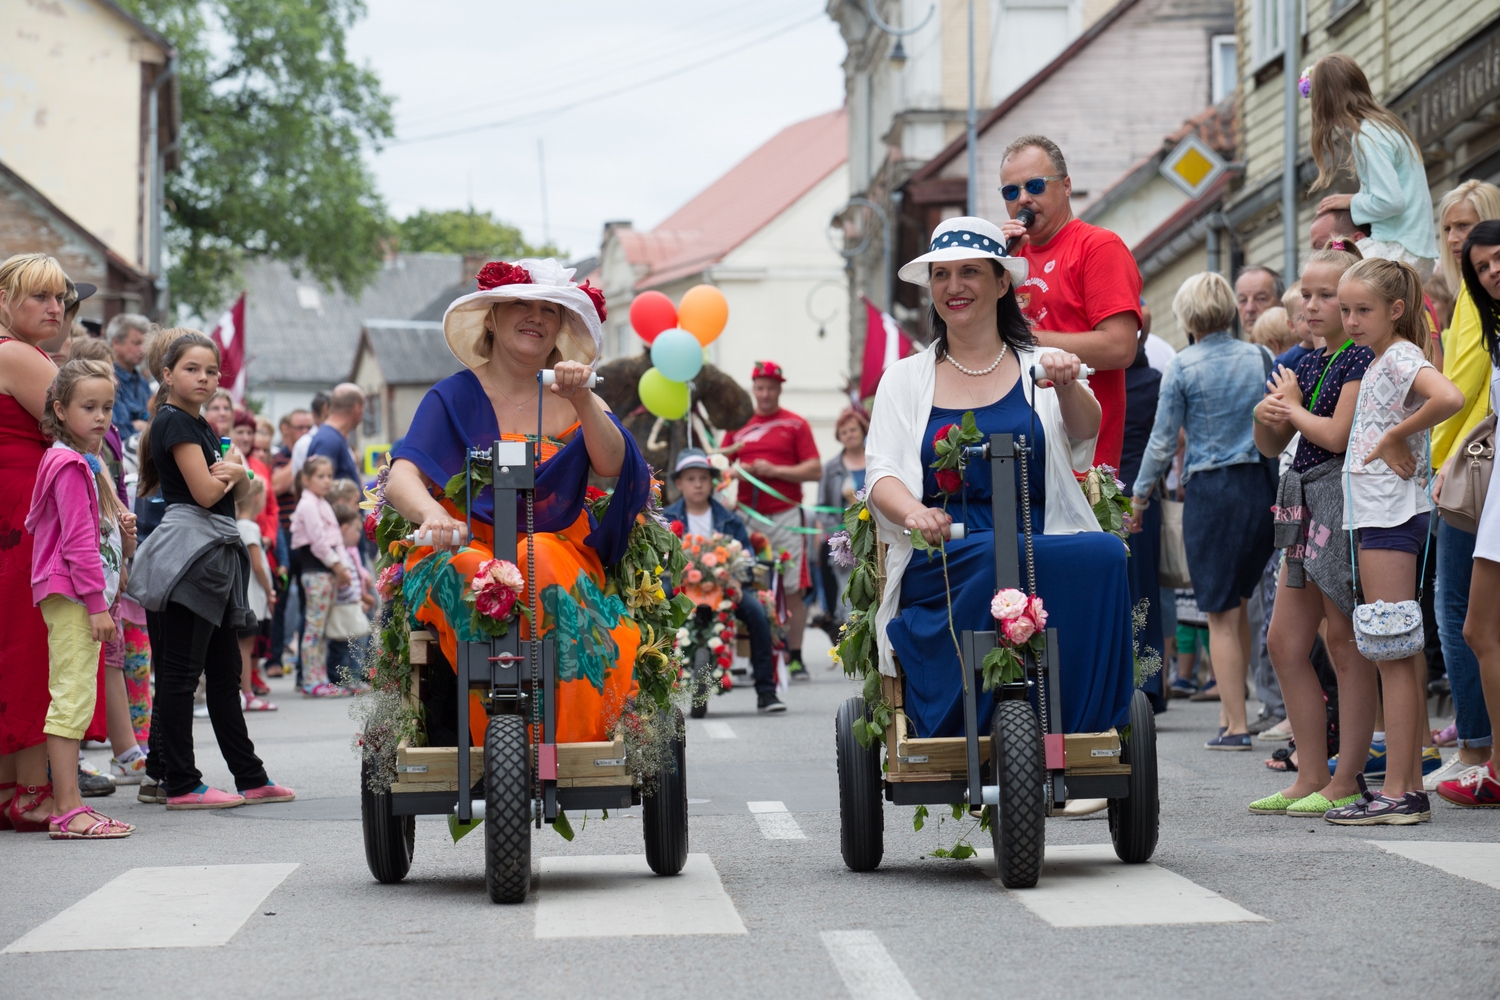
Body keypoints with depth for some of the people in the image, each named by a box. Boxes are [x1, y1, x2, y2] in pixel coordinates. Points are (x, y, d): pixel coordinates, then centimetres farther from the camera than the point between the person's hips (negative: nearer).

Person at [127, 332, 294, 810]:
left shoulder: (200, 424, 19)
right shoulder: (174, 421, -9)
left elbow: (241, 489, 16)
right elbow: (205, 492, -17)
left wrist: (235, 473, -7)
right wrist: (231, 466, 2)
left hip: (217, 552, 10)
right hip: (188, 549, -10)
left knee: (225, 671, 13)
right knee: (181, 670, -7)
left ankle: (250, 777, 19)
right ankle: (181, 785, -5)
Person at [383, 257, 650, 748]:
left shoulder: (574, 402, 14)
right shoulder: (454, 397, 6)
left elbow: (612, 467, -5)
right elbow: (402, 477, -9)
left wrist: (582, 403, -23)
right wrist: (431, 513, -33)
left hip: (556, 548, 1)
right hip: (466, 546, -1)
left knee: (541, 560, -34)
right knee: (471, 569, -36)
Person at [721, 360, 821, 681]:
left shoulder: (796, 425, 6)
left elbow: (815, 471, 0)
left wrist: (775, 470, -11)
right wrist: (738, 470, -5)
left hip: (785, 516, -2)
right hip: (748, 517, 2)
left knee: (793, 589, -4)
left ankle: (794, 657, 0)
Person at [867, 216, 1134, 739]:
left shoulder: (1039, 367, 16)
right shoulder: (906, 378, 17)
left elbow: (1082, 436, -3)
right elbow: (880, 473, 5)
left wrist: (1067, 386, -26)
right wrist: (913, 511, -19)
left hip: (1042, 547, 1)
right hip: (943, 562, -1)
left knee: (1102, 554, -32)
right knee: (991, 558, -36)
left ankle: (1076, 723, -25)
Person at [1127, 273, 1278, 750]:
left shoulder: (1183, 366, -6)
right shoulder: (1259, 357, 4)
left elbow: (1163, 441, -3)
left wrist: (1140, 494, 9)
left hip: (1210, 490, -4)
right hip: (1261, 484, 4)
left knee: (1221, 612, 2)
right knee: (1237, 603, 17)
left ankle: (1236, 725, 2)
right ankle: (1231, 706, 20)